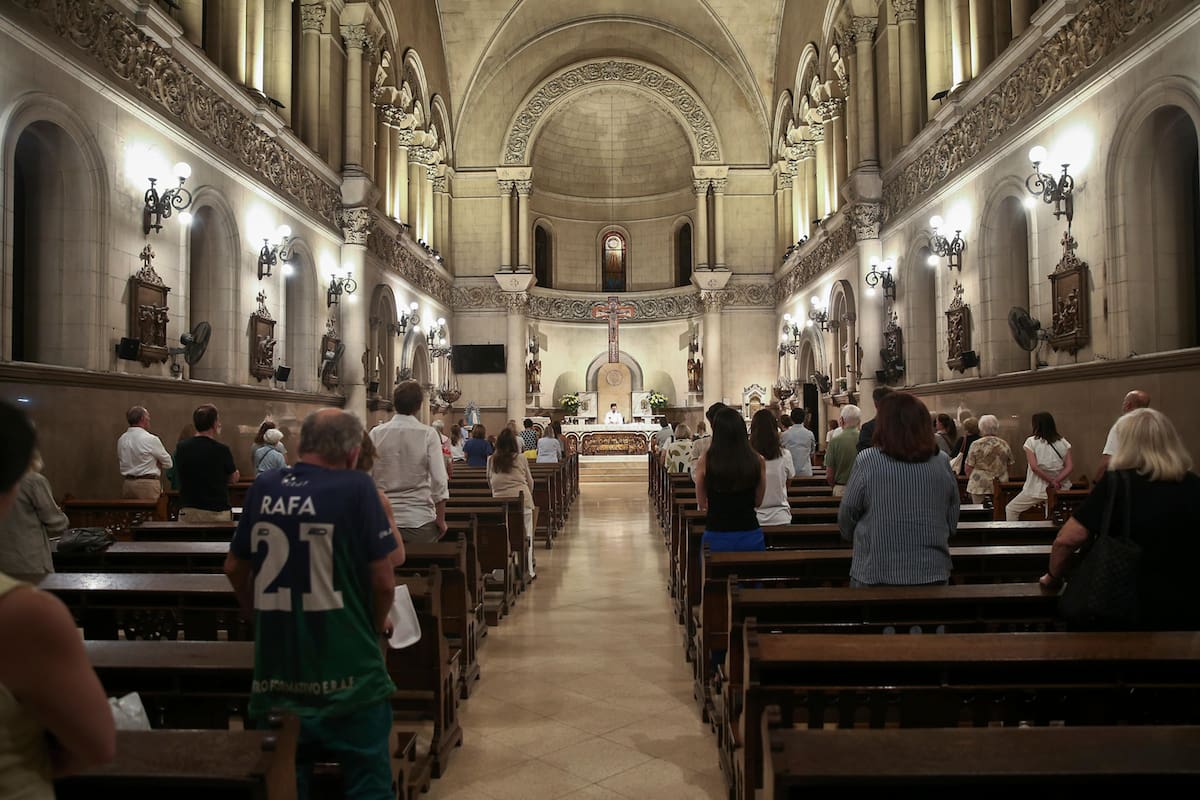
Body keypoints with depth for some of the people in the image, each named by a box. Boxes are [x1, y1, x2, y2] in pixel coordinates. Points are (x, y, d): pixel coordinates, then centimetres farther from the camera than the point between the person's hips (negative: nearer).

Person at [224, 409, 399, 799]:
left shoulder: (263, 488, 1)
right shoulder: (356, 487, -13)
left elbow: (234, 567, 13)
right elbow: (383, 580, -13)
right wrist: (378, 624, 7)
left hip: (276, 669, 5)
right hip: (346, 669, -4)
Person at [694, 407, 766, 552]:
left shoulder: (705, 460, -10)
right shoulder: (758, 460, -7)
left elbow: (702, 504, 1)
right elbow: (758, 502, 6)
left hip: (716, 536, -1)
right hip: (750, 534, 1)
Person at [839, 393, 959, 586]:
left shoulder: (867, 461, -13)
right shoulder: (942, 462, -3)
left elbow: (846, 517, -4)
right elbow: (952, 522, 5)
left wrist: (859, 541, 16)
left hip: (876, 575, -3)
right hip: (933, 573, 3)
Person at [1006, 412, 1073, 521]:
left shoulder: (1031, 441, -5)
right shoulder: (1063, 442, 6)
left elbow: (1034, 467, -13)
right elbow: (1069, 467, -1)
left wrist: (1051, 482, -10)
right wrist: (1056, 481, -11)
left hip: (1037, 489, -4)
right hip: (1059, 488, 4)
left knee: (1010, 509, 12)